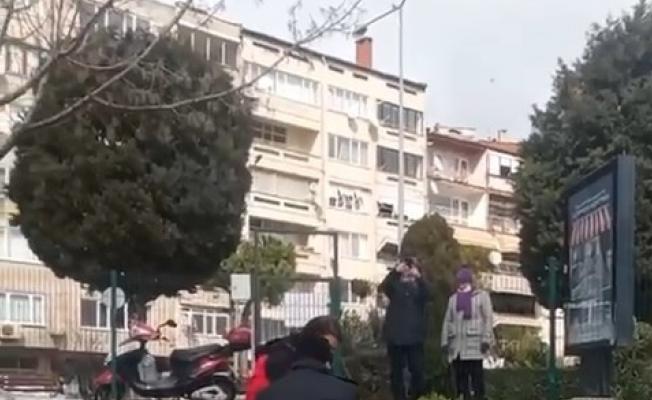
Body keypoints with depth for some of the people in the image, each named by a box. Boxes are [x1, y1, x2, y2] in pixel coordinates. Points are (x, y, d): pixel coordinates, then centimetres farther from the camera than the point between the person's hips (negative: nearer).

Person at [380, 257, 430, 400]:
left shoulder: (418, 286, 8)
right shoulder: (395, 286, 8)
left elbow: (427, 295, -14)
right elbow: (383, 287, -15)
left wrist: (419, 277, -30)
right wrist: (395, 271, -29)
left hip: (415, 336, 0)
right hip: (395, 335, 0)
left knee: (417, 370, -5)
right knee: (396, 371, 3)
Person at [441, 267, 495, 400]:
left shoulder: (481, 295, 6)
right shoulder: (453, 298, 19)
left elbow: (488, 318, -1)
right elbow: (447, 321, 17)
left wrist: (486, 339, -11)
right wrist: (444, 341, 7)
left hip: (474, 345, -4)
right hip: (457, 346, 4)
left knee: (476, 377, -7)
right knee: (460, 379, 4)